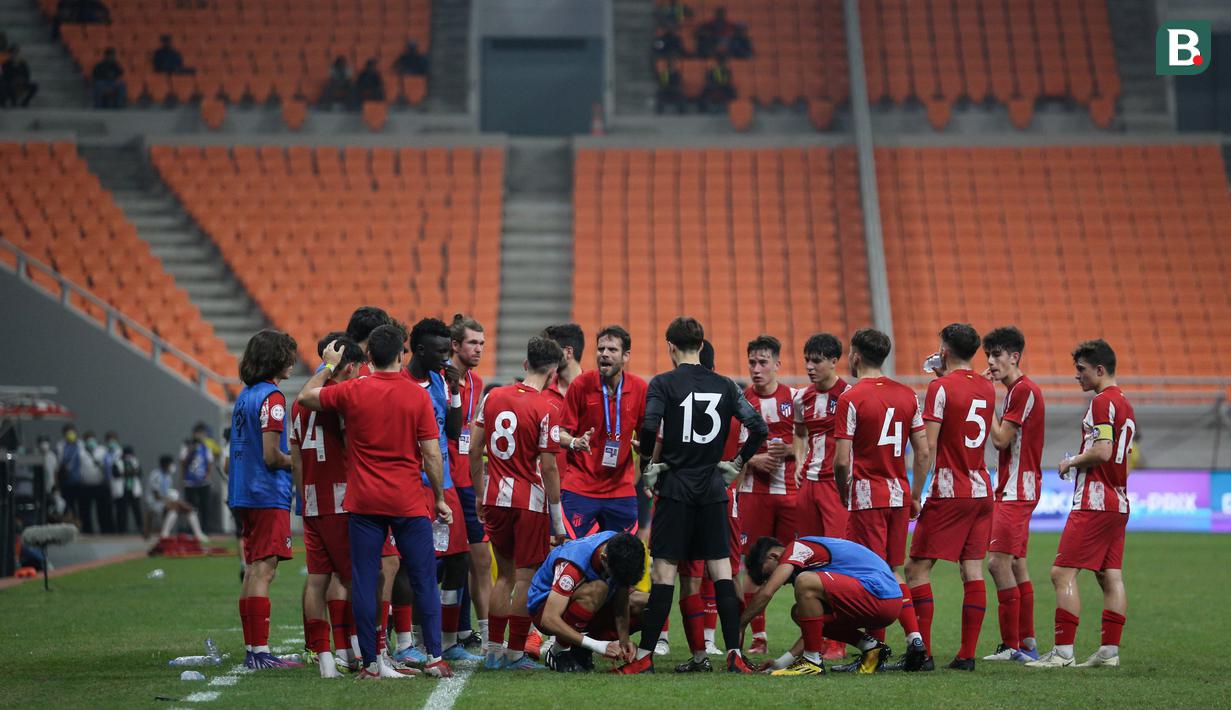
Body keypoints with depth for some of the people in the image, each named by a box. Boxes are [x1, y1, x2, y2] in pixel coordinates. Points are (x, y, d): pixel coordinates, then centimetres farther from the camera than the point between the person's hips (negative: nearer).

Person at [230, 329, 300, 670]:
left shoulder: (244, 395, 14)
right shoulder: (271, 397, -13)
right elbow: (271, 455, -18)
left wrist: (289, 460, 17)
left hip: (244, 495, 9)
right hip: (268, 495, -9)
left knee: (253, 572, 11)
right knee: (263, 572, -8)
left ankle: (252, 649, 14)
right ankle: (260, 652, -10)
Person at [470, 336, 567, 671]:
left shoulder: (492, 397, 4)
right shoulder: (546, 410, -12)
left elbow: (475, 450, 6)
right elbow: (548, 467, -13)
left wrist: (480, 493, 17)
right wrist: (558, 516, -6)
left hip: (496, 498, 5)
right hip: (530, 500, -5)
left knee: (504, 574, 16)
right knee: (525, 578, 3)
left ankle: (493, 651, 16)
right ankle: (515, 654, 5)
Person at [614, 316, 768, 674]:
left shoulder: (663, 383, -4)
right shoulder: (725, 386, 6)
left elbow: (649, 427, -18)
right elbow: (759, 429, 2)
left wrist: (648, 464, -2)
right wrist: (737, 464, 13)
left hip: (675, 487, -3)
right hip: (713, 489, 3)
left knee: (664, 571, -2)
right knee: (721, 569, 4)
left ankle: (645, 655, 0)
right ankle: (734, 654, 0)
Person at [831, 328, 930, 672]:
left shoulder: (851, 398, -10)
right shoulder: (907, 395, 8)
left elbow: (842, 461, -14)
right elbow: (923, 453, 8)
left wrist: (843, 492, 3)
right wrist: (914, 495, 16)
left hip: (867, 497, -6)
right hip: (899, 495, 6)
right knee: (894, 572, 14)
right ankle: (915, 640, 2)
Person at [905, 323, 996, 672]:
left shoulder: (940, 388, -10)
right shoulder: (987, 388, 10)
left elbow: (928, 446, -14)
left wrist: (915, 494, -8)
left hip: (948, 491, -7)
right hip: (982, 489, 7)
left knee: (917, 568, -2)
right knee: (972, 570, 5)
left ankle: (923, 652, -7)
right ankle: (967, 654, 2)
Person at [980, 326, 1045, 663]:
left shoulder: (1024, 389, -13)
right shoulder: (1016, 389, 17)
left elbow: (1001, 439, -15)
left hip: (1017, 489, -11)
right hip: (1014, 489, 11)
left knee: (999, 562, -13)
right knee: (1016, 565, 10)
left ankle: (1011, 645, -11)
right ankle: (1027, 643, 13)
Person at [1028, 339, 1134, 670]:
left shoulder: (1103, 402, -13)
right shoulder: (1124, 404, 18)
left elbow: (1102, 451, -22)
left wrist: (1071, 462, -6)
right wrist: (1078, 463, 18)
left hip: (1094, 503, -10)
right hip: (1119, 502, 10)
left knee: (1063, 573, -9)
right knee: (1111, 577, 8)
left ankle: (1063, 651, -13)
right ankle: (1110, 650, 7)